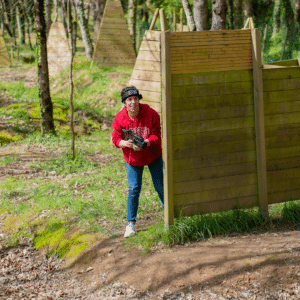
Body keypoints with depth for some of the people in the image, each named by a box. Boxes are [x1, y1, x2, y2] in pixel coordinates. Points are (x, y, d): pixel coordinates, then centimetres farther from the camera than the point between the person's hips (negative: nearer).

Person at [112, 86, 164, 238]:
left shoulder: (151, 114, -19)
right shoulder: (120, 118, -14)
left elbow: (156, 135, -19)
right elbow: (116, 138, -10)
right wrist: (126, 143, -33)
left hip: (153, 156, 0)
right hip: (132, 159, 1)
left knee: (160, 187, 8)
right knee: (133, 189, -6)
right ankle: (130, 223, 5)